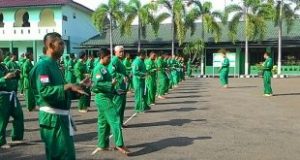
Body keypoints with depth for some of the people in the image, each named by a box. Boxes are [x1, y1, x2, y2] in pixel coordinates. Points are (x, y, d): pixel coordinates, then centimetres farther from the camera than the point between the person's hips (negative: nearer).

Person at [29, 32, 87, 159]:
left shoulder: (54, 65, 15)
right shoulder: (43, 65, -15)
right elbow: (45, 91, -26)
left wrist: (76, 87, 12)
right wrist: (67, 86, -26)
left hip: (61, 116, 10)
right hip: (53, 118, -10)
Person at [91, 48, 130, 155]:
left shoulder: (104, 68, 16)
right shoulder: (99, 68, -14)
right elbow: (97, 84, -25)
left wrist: (116, 92, 14)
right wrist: (111, 84, -19)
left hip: (105, 97, 10)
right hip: (103, 98, -10)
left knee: (104, 122, 14)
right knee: (115, 120, -11)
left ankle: (102, 145, 22)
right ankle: (119, 144, -9)